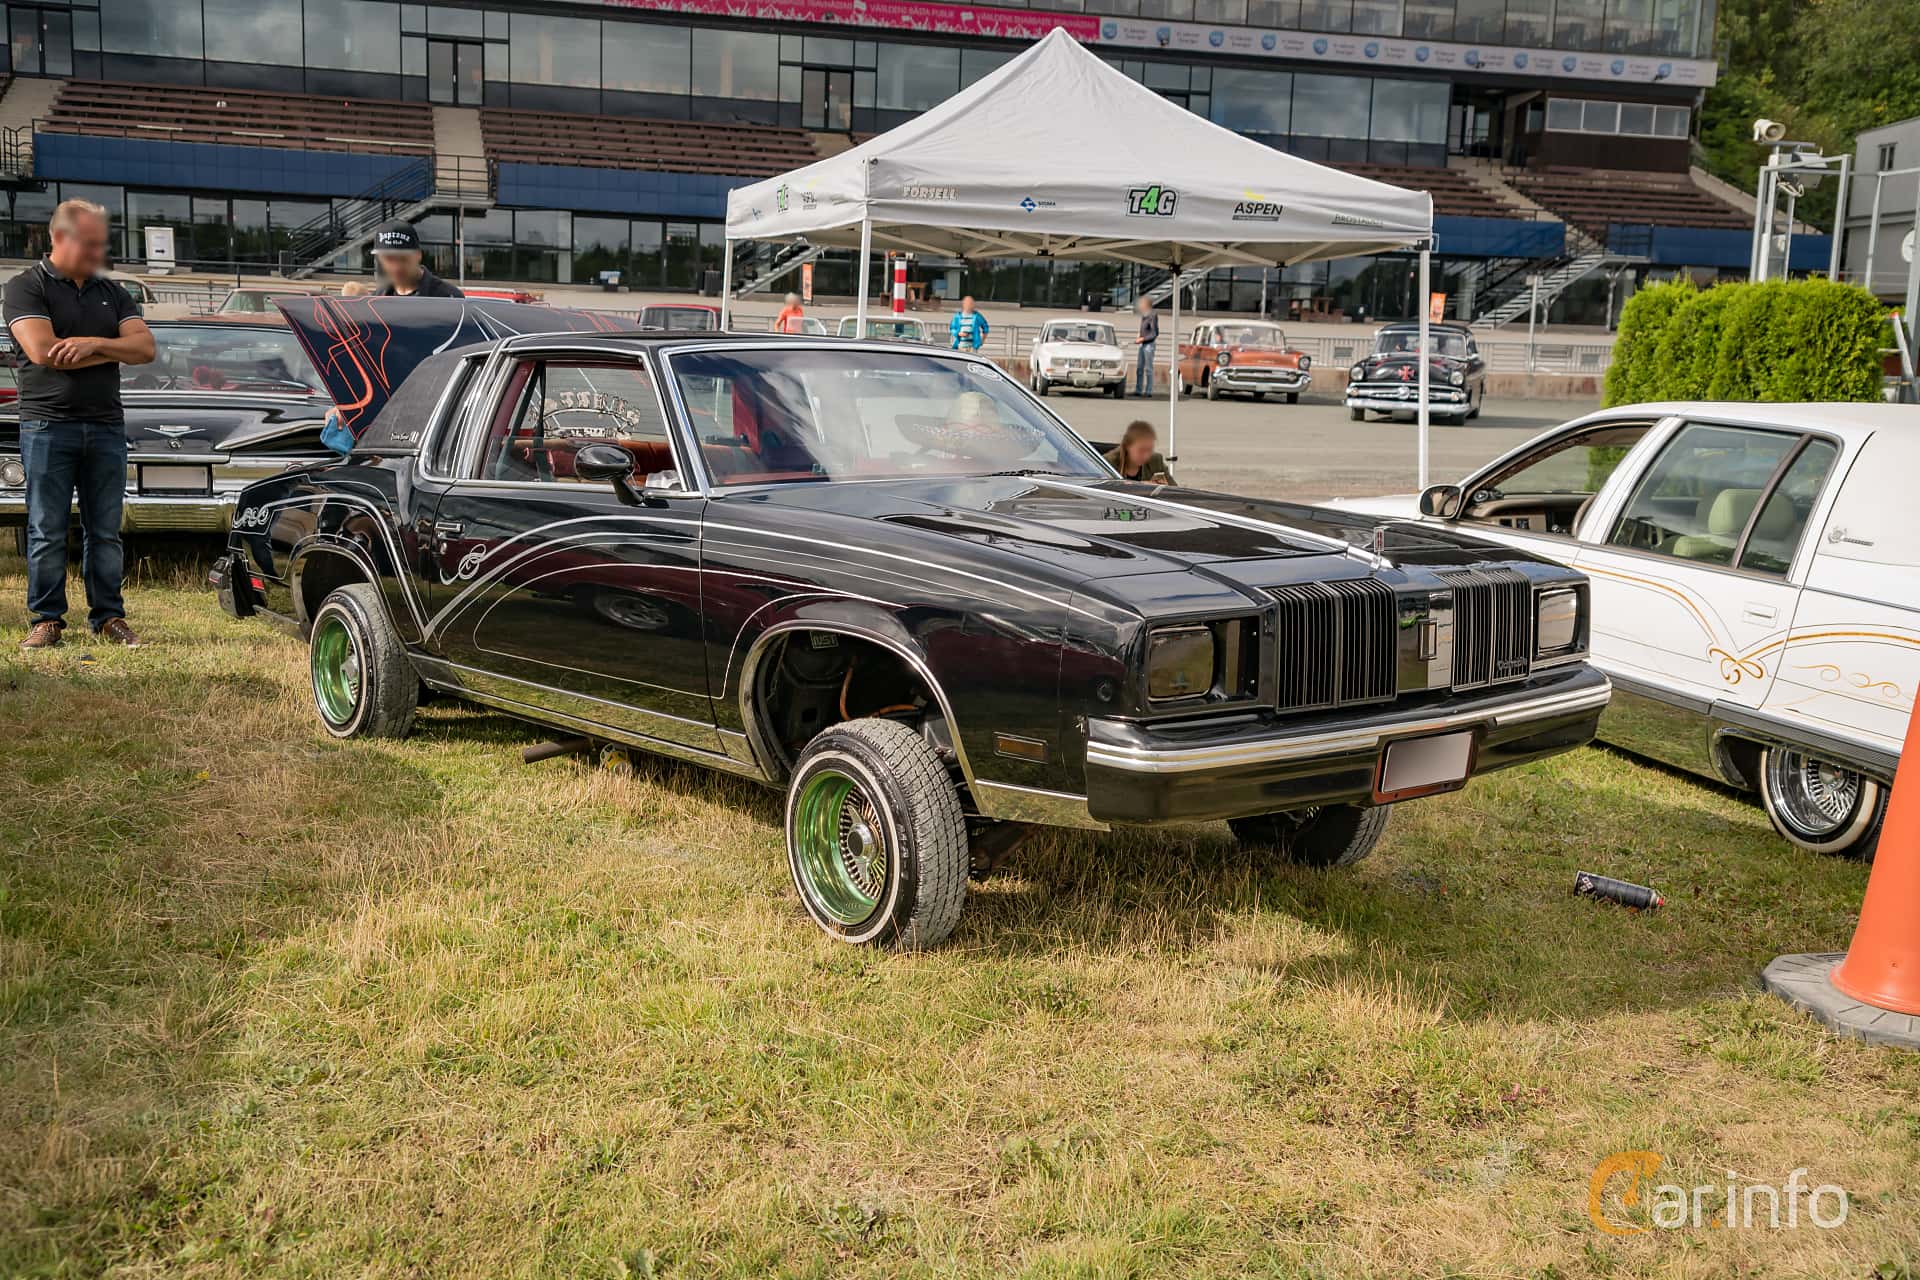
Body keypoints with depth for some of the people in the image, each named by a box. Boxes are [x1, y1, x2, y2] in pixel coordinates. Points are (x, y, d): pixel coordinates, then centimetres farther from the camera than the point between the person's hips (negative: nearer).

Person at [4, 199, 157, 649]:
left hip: (106, 426, 4)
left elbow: (145, 347, 3)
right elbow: (42, 351, -16)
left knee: (105, 531, 6)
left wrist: (93, 344, -14)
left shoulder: (111, 293, 14)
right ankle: (46, 620, 6)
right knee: (47, 531, -1)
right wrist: (113, 351, -7)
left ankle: (108, 616, 11)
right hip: (48, 424, -4)